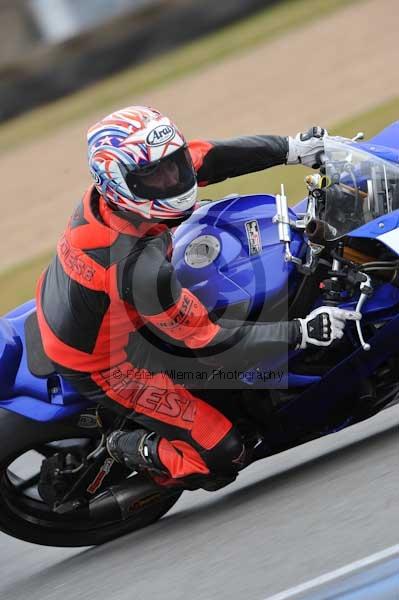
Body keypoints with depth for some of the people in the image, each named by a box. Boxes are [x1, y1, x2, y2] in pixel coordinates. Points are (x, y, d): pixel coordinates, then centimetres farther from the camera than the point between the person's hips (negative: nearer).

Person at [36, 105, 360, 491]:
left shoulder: (110, 191, -19)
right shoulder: (142, 270, -40)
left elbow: (207, 157, -6)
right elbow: (204, 341, -28)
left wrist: (291, 149, -9)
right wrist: (302, 333, -26)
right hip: (102, 364, -8)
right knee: (223, 457, -7)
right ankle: (133, 450, 13)